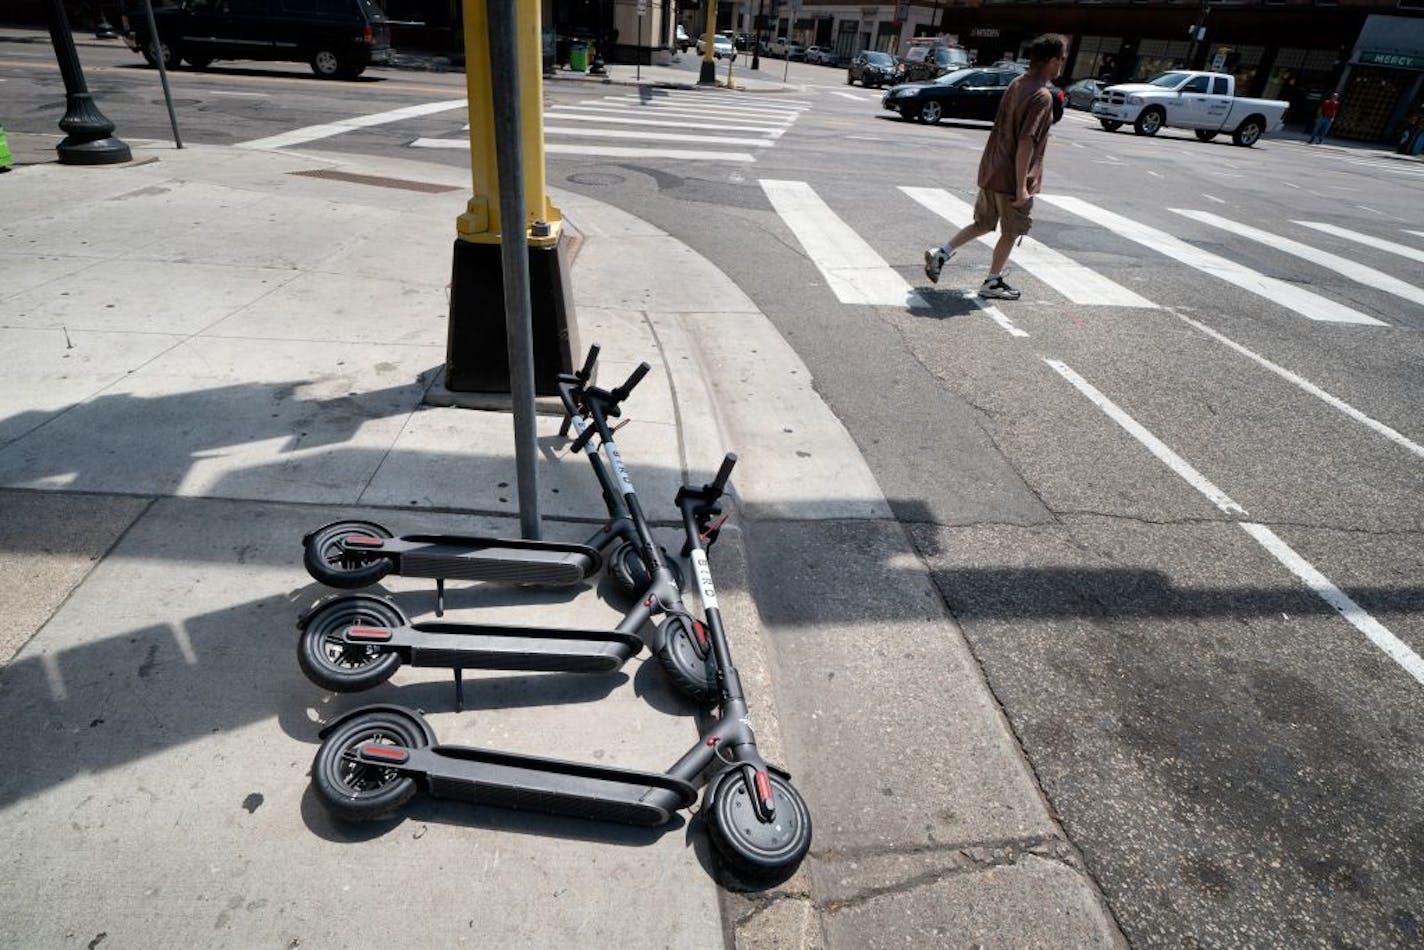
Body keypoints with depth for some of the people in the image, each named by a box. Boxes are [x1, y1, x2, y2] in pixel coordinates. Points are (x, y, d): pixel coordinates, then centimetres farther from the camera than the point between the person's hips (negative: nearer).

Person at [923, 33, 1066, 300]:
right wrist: (1021, 186, -22)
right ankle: (993, 283, 19)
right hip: (1013, 179, -8)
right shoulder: (1042, 96, -18)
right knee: (1010, 233, 9)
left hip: (991, 172, 8)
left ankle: (940, 253, 8)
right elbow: (1026, 143, -24)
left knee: (983, 224, 21)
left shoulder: (1016, 84, 8)